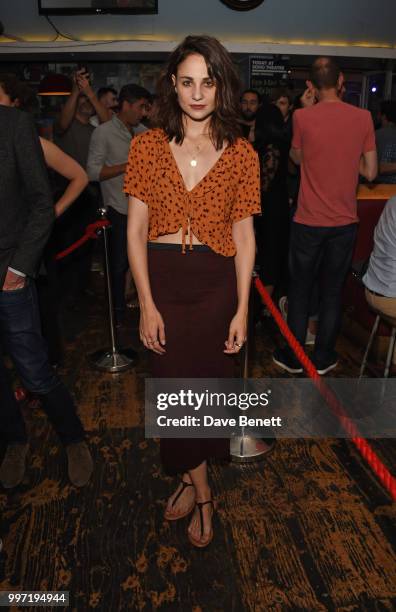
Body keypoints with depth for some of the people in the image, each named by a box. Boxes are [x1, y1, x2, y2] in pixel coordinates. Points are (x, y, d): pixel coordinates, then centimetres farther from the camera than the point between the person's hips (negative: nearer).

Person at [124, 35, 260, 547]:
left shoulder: (241, 155, -1)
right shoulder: (147, 146, -1)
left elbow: (244, 236, 0)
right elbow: (136, 230, -2)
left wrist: (242, 309, -4)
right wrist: (146, 305, -7)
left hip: (216, 285, 0)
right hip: (162, 281, 0)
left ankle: (190, 475, 40)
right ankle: (202, 491, 32)